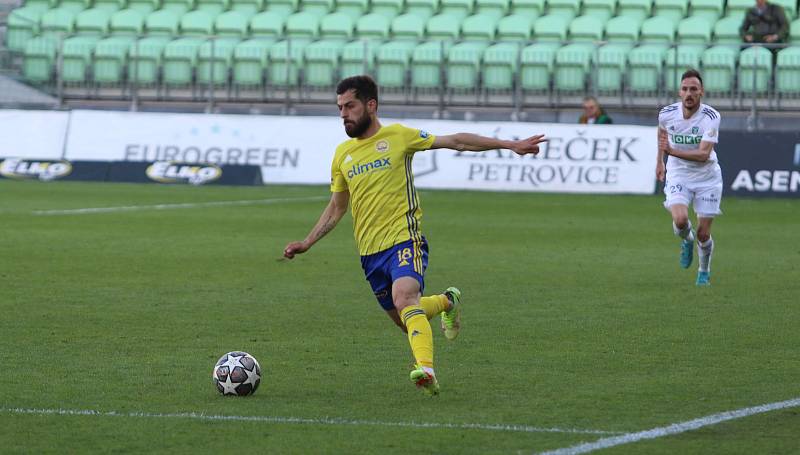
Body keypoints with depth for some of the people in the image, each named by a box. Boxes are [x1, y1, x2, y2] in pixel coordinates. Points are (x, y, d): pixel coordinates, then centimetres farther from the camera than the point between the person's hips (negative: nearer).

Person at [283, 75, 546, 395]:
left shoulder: (397, 136, -1)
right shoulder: (342, 154, 12)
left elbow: (455, 141, 2)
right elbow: (336, 208, 22)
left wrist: (510, 145, 0)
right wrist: (306, 243, 12)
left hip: (404, 240, -6)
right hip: (370, 250, 6)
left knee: (405, 300, -30)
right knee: (402, 318, 12)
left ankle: (426, 369, -42)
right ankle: (447, 301, 41)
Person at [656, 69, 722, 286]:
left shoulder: (711, 117, -20)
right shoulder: (666, 114, -11)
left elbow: (703, 154, -28)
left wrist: (673, 151, -39)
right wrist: (660, 161, 21)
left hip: (707, 177, -1)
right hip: (678, 176, 1)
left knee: (703, 234, 0)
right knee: (680, 220, -26)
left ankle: (704, 271, 31)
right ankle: (687, 240, 12)